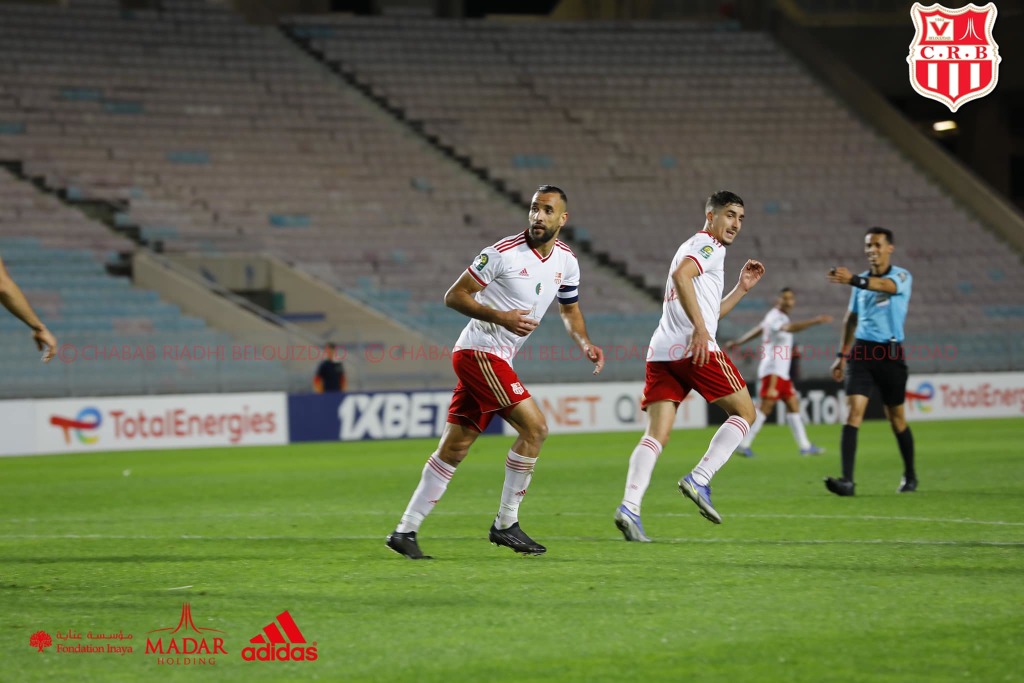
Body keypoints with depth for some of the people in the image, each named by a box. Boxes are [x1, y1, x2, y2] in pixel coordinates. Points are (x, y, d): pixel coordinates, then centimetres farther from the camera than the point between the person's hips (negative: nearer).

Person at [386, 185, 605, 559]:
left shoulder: (566, 261, 6)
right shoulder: (504, 252, -16)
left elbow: (569, 309, 23)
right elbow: (454, 296, -11)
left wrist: (585, 343, 5)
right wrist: (501, 317, -23)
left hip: (496, 359, 8)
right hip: (479, 350, -8)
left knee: (454, 447, 8)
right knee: (534, 426, -15)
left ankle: (406, 531, 12)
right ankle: (505, 524, -5)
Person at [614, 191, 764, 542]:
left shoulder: (693, 247, 31)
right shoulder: (709, 246, 1)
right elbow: (681, 276, -20)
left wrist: (742, 287, 31)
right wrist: (700, 327, -25)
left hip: (661, 352, 8)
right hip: (695, 350, -8)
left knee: (656, 434, -1)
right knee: (744, 411, 6)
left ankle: (630, 506, -19)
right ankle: (699, 479, -8)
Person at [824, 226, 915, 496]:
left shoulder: (902, 276, -5)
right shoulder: (862, 281, 12)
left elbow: (885, 285, -29)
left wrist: (852, 279, -46)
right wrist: (842, 355, 19)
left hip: (890, 353, -3)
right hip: (861, 352, 3)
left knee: (896, 418, 8)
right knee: (853, 412, -13)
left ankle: (910, 476, 29)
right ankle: (847, 480, -22)